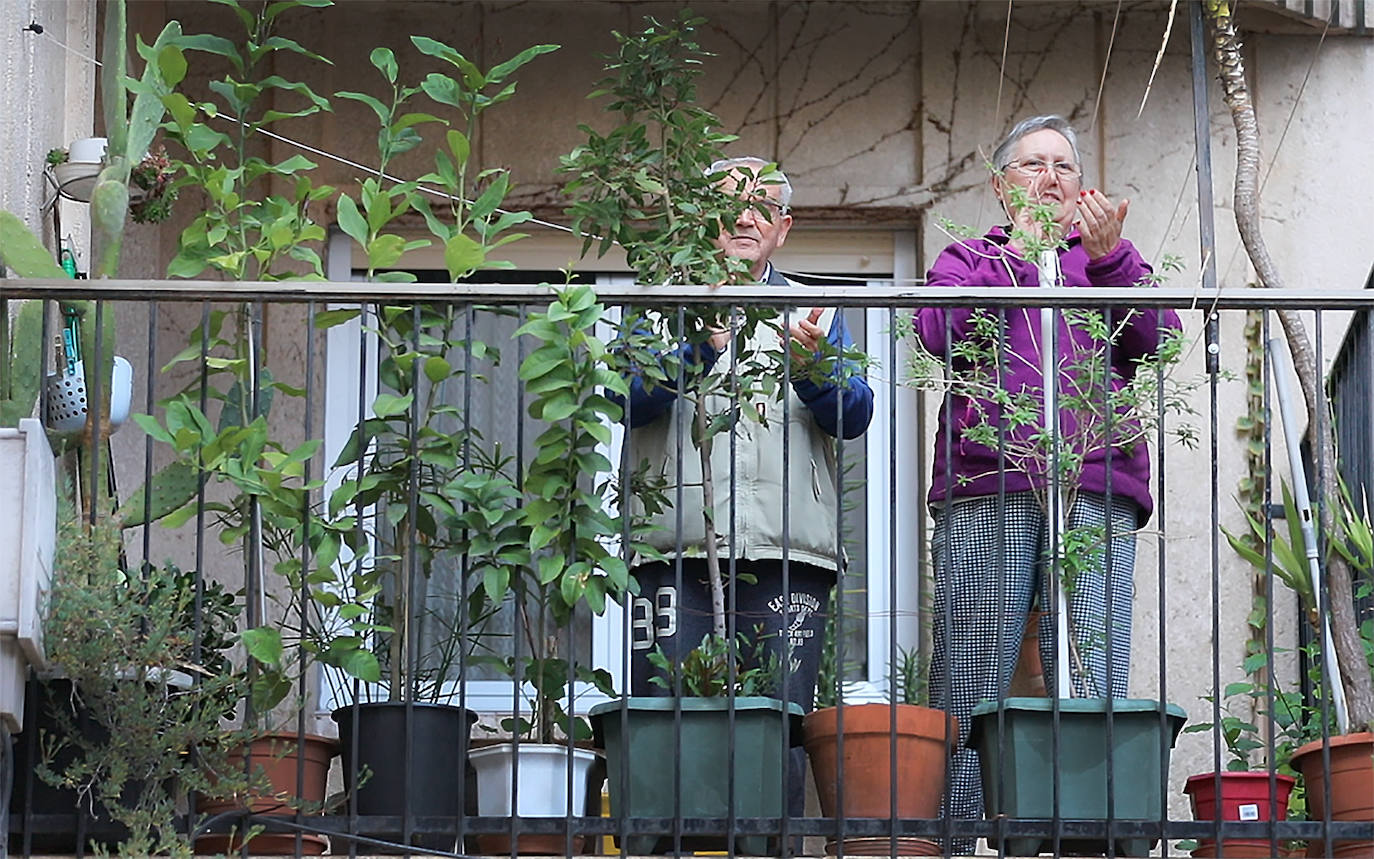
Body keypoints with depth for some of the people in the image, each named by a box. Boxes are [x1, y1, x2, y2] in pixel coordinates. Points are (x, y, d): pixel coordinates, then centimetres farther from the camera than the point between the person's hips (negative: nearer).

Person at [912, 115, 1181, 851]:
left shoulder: (1110, 260, 26)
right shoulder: (969, 258, 23)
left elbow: (1157, 342, 7)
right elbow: (940, 332, 1)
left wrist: (1108, 258, -5)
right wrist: (1017, 252, 3)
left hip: (1097, 493, 1)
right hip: (986, 489, -1)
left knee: (1096, 691, -8)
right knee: (968, 690, -8)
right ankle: (951, 840, -7)